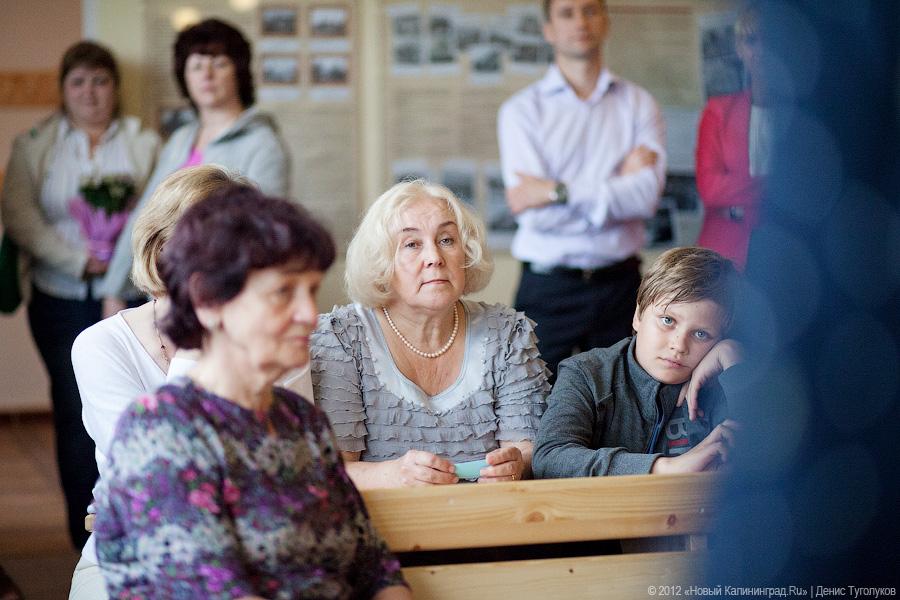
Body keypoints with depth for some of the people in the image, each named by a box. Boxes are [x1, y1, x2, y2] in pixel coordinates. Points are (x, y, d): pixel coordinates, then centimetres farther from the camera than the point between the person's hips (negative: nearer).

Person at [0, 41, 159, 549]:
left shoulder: (145, 144, 7)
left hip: (129, 300, -1)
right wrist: (79, 260, -11)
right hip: (61, 301, 1)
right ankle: (86, 538, 11)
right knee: (75, 413, 2)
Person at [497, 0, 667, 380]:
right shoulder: (522, 110, 1)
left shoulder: (638, 105, 7)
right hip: (548, 288, -2)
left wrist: (558, 192, -15)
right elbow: (534, 215, -11)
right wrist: (620, 187, -6)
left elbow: (648, 195, -10)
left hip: (619, 287, 2)